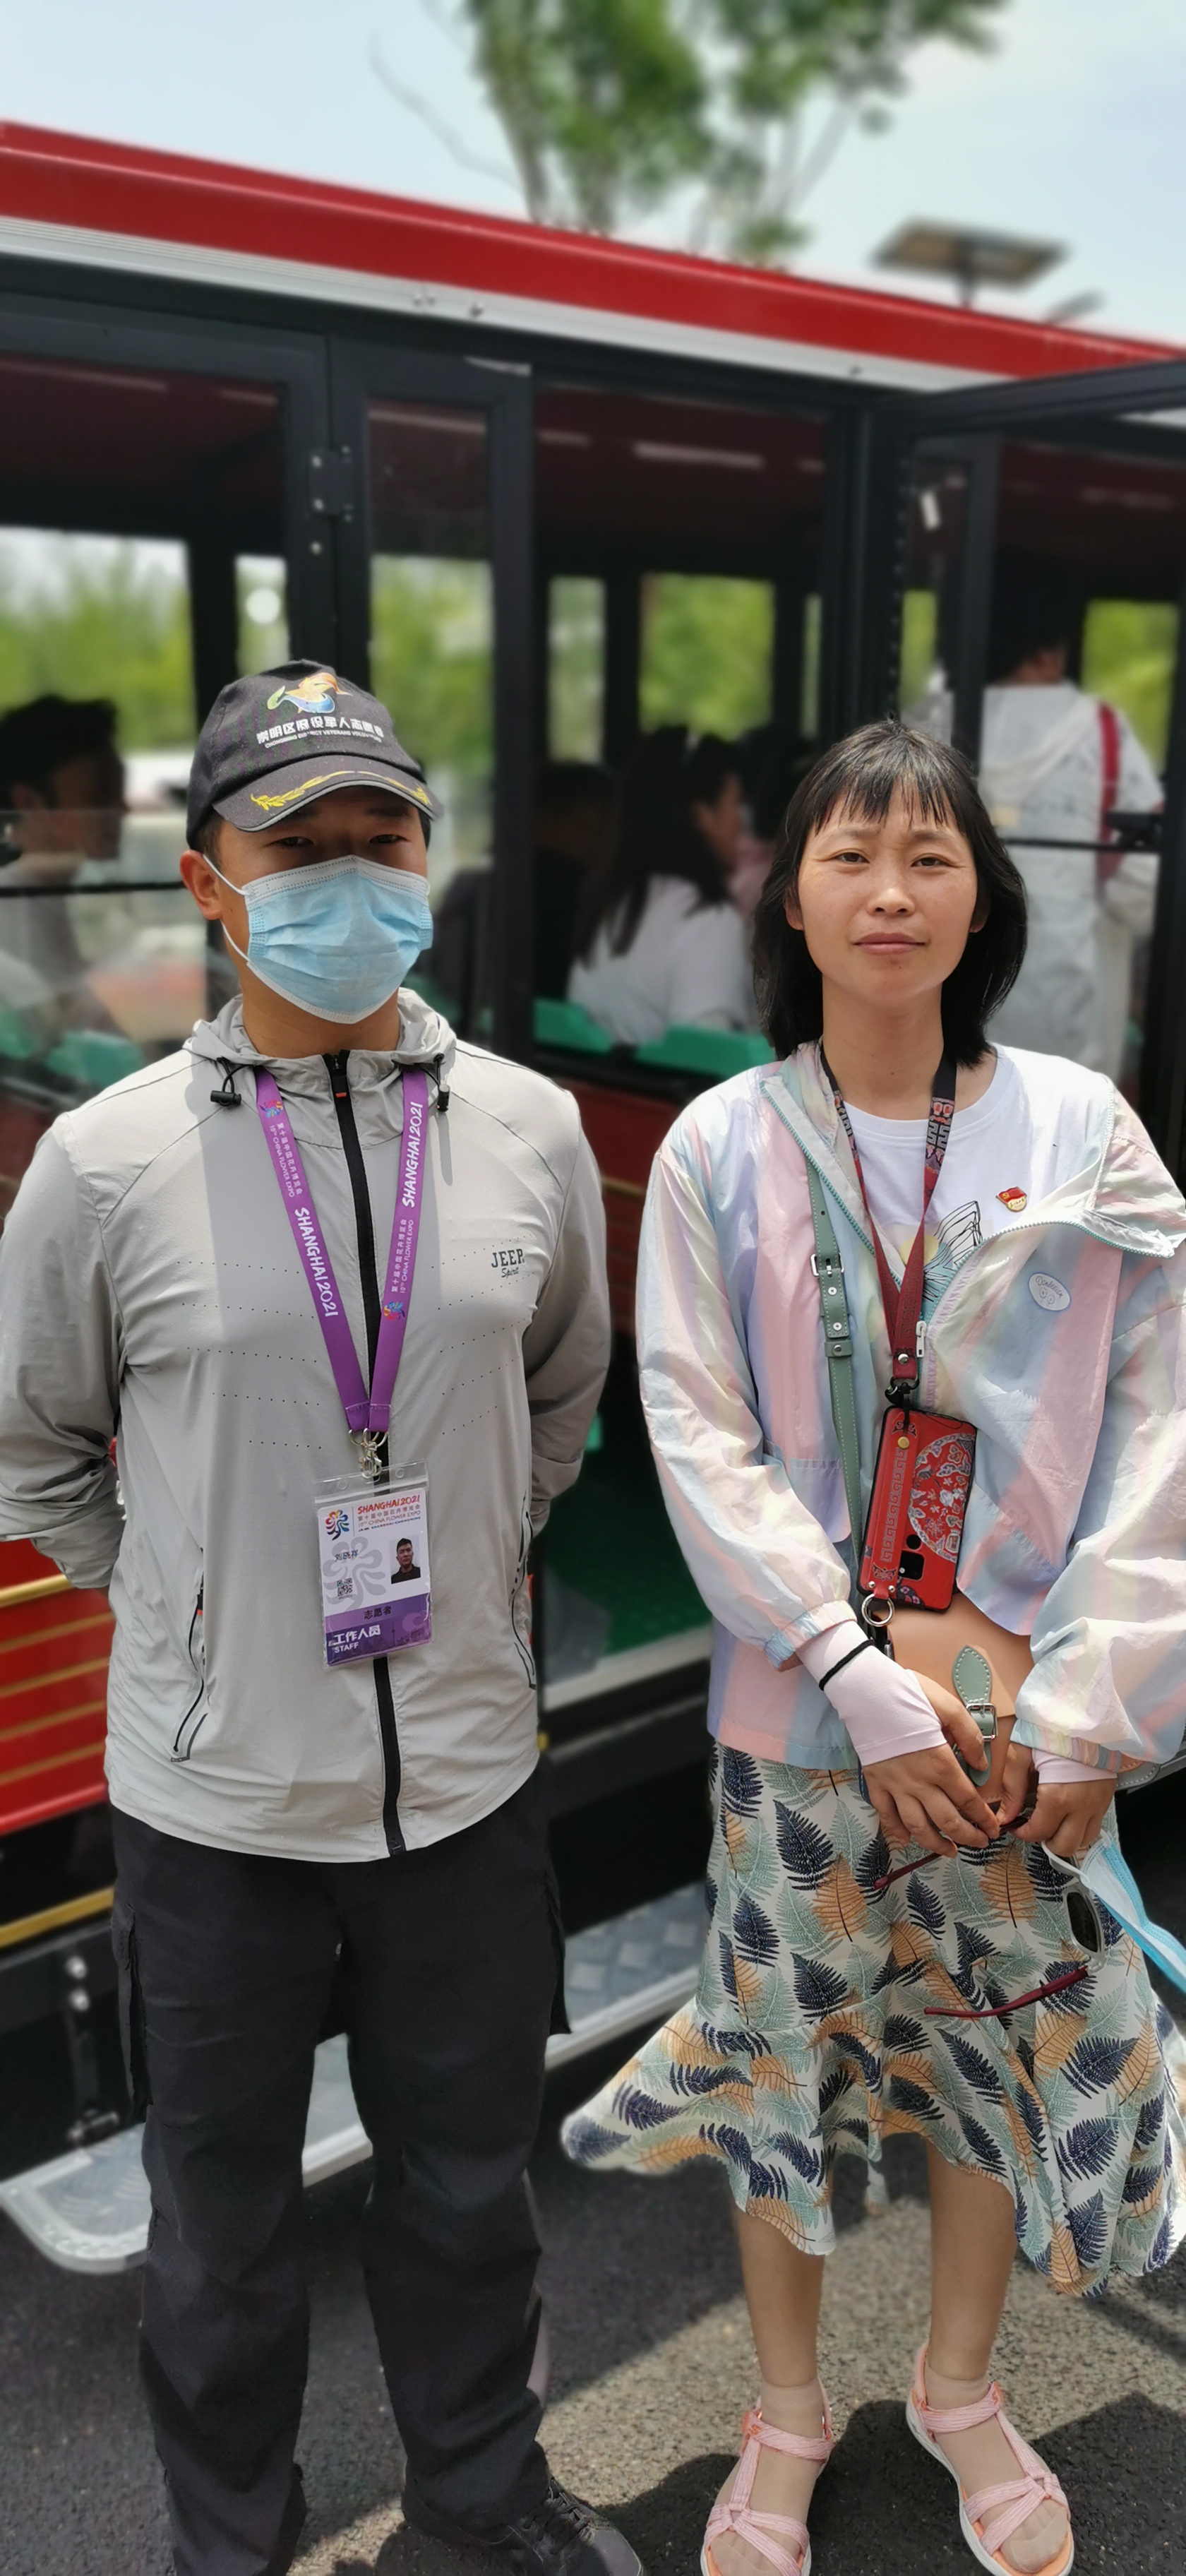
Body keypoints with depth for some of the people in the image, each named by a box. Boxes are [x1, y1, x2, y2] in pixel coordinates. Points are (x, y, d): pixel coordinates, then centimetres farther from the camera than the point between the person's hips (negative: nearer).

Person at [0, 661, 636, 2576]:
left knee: (468, 2171, 23)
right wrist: (175, 1602, 2)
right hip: (217, 1790, -2)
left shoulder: (529, 1129, -4)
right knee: (223, 2210, 19)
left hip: (469, 1770, 2)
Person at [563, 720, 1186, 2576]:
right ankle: (787, 2415, 41)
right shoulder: (722, 1147, -6)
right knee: (787, 2054, 13)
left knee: (1014, 2048, 15)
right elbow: (700, 1443, -9)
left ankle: (960, 2387, 44)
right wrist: (865, 1685, -15)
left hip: (1028, 1708, 1)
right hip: (806, 1705, -1)